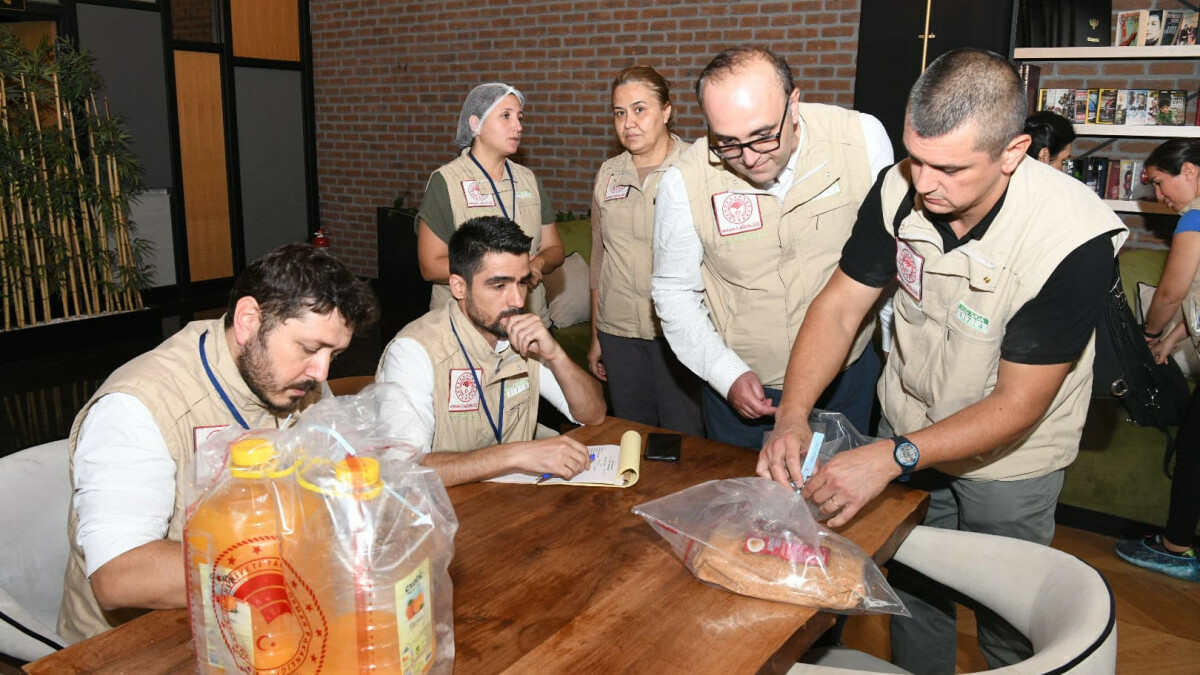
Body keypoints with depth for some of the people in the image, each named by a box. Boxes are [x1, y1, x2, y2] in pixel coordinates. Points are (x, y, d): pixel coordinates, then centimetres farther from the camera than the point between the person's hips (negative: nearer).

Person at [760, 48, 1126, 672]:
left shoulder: (1074, 240, -31)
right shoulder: (899, 189, -20)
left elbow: (1019, 403, -26)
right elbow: (838, 307, -13)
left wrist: (893, 457, -35)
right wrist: (793, 416, -27)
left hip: (1008, 459, -3)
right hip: (906, 427, 4)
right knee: (910, 590, 21)